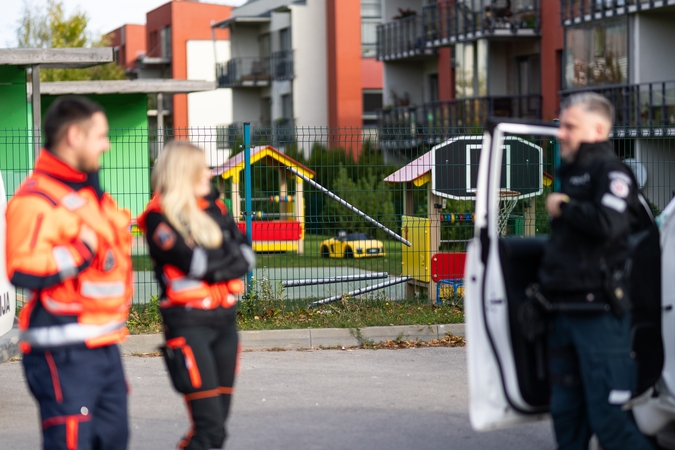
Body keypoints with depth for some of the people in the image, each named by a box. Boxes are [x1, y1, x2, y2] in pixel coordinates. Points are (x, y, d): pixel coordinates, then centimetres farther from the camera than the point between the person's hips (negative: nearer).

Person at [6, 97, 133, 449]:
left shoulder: (90, 192, 17)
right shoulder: (36, 199, -16)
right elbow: (23, 270, -27)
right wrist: (82, 250, -23)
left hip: (104, 345, 10)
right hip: (64, 353, -10)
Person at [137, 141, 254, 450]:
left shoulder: (213, 207, 12)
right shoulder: (160, 217, -7)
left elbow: (246, 256, 6)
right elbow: (193, 261, -18)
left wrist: (213, 266, -12)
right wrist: (230, 256, -2)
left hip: (225, 319, 7)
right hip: (189, 323, -7)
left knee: (217, 423, 8)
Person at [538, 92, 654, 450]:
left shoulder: (609, 170, -8)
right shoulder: (572, 173, 20)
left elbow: (608, 224, -27)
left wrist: (563, 207, -12)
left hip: (599, 313, -9)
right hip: (566, 311, 9)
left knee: (607, 419, -12)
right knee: (566, 413, 12)